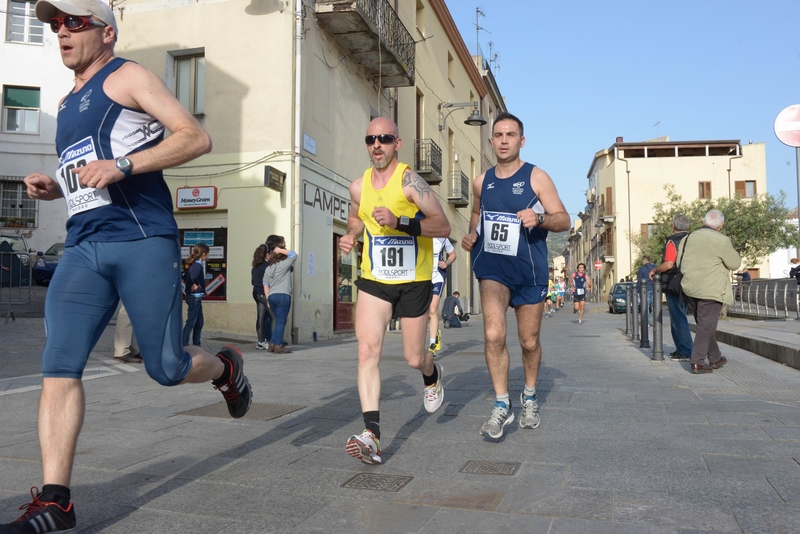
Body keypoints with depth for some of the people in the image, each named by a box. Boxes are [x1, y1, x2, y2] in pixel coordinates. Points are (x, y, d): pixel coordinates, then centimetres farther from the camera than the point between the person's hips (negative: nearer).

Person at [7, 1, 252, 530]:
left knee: (166, 368, -3)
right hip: (83, 249, 7)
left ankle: (226, 367, 30)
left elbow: (196, 137, -8)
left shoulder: (127, 76, 4)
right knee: (59, 366, -7)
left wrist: (122, 166, -18)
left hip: (143, 242, -6)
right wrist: (53, 187, 15)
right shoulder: (69, 104, 26)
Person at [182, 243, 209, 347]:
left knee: (199, 322, 15)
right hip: (195, 297, -10)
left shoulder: (193, 264, 12)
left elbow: (185, 277, 23)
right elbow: (194, 276, -37)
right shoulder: (198, 265, -17)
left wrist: (189, 285, 12)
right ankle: (183, 345, -2)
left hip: (196, 297, 10)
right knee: (191, 322, -5)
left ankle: (196, 345, 21)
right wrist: (197, 285, -20)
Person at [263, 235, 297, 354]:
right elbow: (294, 255, -4)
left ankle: (272, 344, 14)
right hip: (283, 295, -7)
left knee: (278, 321, 14)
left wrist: (267, 299, 16)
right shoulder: (283, 265, -5)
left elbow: (265, 284, 14)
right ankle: (278, 345, -4)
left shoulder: (268, 268, 15)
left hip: (272, 296, 7)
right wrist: (281, 250, -1)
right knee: (281, 321, -4)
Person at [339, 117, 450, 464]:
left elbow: (443, 227, -20)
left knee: (414, 359, 7)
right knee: (367, 348, -15)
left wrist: (399, 222, -31)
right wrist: (351, 235, 2)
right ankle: (371, 435, -15)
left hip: (414, 282, -3)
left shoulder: (409, 181, -15)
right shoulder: (358, 186, 3)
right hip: (373, 281, 4)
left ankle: (432, 376, 46)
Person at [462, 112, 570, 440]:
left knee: (529, 341, 10)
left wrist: (539, 218, -26)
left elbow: (564, 221, -5)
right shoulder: (482, 182, 7)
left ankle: (529, 398, 35)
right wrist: (471, 234, 4)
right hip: (492, 268, 2)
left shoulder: (536, 177, -4)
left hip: (530, 271, -1)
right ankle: (501, 407, -1)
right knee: (493, 335, -15)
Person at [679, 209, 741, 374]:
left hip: (691, 288, 7)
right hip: (711, 290, -6)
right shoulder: (721, 240, -13)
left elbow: (681, 265, 12)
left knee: (704, 324, 18)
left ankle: (715, 358, 31)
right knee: (706, 326, -1)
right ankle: (697, 363, -3)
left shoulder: (688, 238, 6)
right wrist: (731, 250, 12)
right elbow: (735, 263, -3)